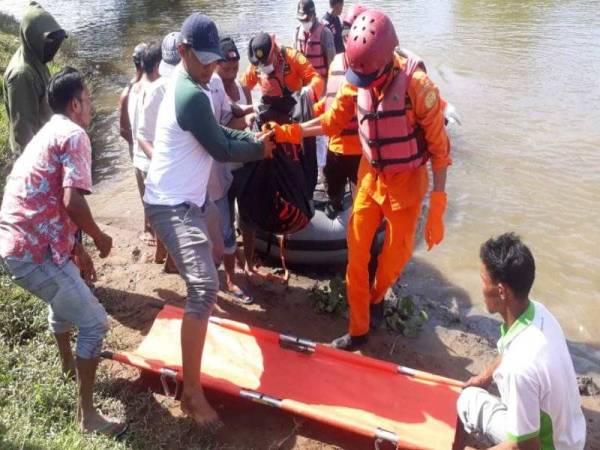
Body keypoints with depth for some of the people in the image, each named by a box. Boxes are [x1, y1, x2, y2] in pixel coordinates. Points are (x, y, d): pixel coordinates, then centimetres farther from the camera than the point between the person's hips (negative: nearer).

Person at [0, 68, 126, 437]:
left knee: (67, 294, 34)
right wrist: (99, 237, -6)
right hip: (34, 252, -10)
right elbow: (72, 202, -23)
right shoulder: (74, 135, -10)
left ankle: (69, 361, 54)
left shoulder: (48, 133, 21)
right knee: (94, 321, -3)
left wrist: (77, 248, 25)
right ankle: (87, 413, 6)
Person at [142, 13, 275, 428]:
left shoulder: (187, 83, 10)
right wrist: (259, 148, 1)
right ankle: (192, 392, -16)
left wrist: (253, 139, 2)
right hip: (172, 205, -11)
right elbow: (221, 151, -16)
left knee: (205, 253, 34)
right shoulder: (192, 96, -22)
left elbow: (216, 132, 16)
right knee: (204, 288, -20)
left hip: (184, 198, 11)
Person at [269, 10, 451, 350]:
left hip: (406, 182, -4)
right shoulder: (357, 83, -9)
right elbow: (332, 122, 4)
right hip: (371, 177, 4)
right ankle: (358, 330, 19)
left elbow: (439, 148, -17)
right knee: (357, 252, 4)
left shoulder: (417, 85, -24)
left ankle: (376, 297, 45)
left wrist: (437, 209, -18)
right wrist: (288, 131, -12)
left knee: (396, 254, 11)